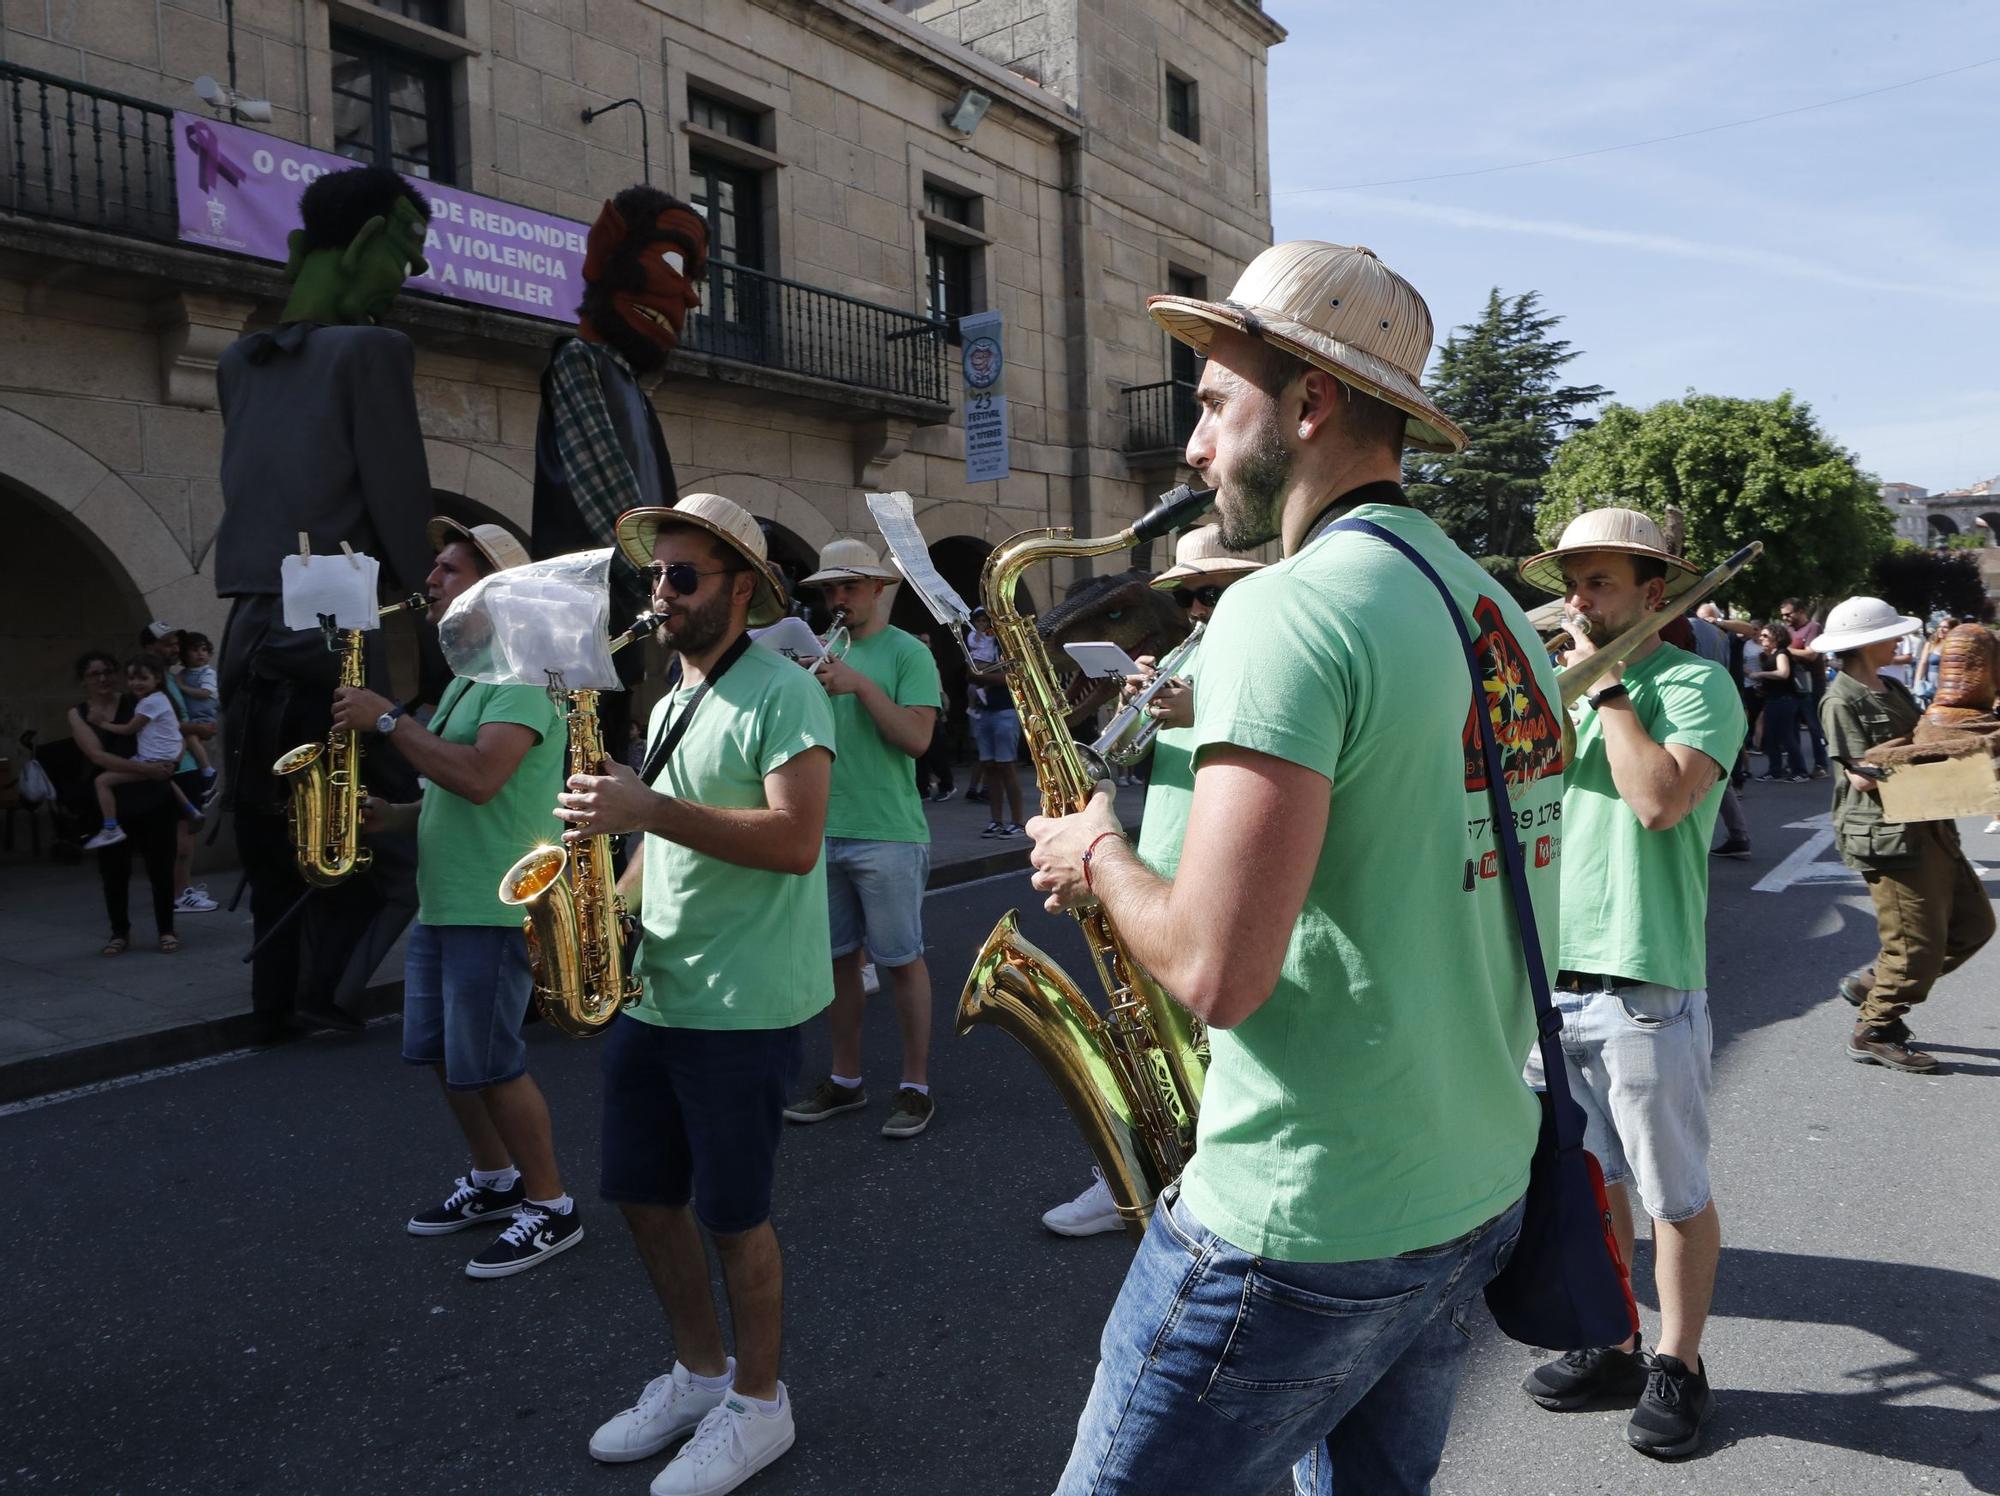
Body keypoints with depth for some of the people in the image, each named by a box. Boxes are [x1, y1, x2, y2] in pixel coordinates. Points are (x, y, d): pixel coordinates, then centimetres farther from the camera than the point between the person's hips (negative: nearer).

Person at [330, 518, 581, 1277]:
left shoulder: (524, 673, -14)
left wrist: (388, 718, -20)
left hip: (495, 905, -10)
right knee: (438, 1054, 16)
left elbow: (480, 778, -28)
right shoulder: (465, 678, 17)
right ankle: (495, 1180, 33)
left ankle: (551, 1208, 12)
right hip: (439, 901, 10)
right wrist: (395, 815, 4)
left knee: (487, 1065, -3)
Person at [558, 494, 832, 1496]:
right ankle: (699, 1373, 35)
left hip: (740, 1007, -8)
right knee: (643, 1195, 15)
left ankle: (756, 1404, 25)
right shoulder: (672, 703, 15)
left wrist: (647, 808, -26)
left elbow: (796, 841, -24)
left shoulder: (781, 693, -13)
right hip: (650, 991, 8)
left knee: (731, 1215, 4)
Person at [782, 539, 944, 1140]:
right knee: (838, 958, 13)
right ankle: (845, 1080, 26)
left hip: (888, 836, -6)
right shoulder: (826, 652, 13)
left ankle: (916, 1086, 14)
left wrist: (861, 685, -22)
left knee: (902, 960, 3)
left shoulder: (907, 653, -5)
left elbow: (918, 737, -16)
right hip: (825, 831, 6)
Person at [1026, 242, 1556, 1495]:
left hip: (1299, 1234, -9)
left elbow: (1215, 972, -26)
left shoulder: (1293, 608, -20)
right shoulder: (1503, 616, 8)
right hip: (1475, 1198, 9)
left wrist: (1100, 855, -8)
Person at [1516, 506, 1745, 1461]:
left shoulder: (1696, 683, -7)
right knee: (1588, 1177, 17)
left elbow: (1660, 797, -24)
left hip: (1644, 986, -6)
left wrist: (1606, 681, -16)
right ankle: (1613, 1347, 33)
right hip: (1551, 977, 7)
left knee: (1675, 1195, 9)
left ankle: (1678, 1367, 25)